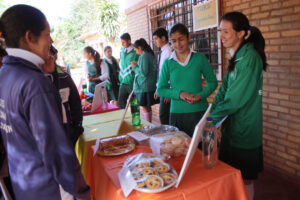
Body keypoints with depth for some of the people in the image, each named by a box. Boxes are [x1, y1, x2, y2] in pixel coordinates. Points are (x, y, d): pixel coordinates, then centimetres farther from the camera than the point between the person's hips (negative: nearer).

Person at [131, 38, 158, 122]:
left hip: (144, 86, -10)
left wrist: (134, 67, -7)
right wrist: (137, 65, 11)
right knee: (147, 107, 17)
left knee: (145, 107, -2)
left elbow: (143, 72, -21)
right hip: (149, 86, 10)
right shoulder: (150, 54, 13)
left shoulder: (144, 56, -16)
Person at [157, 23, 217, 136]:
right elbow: (160, 90, 2)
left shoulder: (200, 58, 1)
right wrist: (179, 94, -14)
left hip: (199, 111, 0)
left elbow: (212, 82, 7)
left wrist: (201, 95, -11)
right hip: (177, 113, 1)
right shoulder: (168, 63, 2)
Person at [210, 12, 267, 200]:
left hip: (244, 129, -8)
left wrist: (213, 117, -12)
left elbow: (236, 98, -22)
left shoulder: (249, 58, -19)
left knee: (244, 177, 10)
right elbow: (225, 88, 7)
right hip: (232, 125, 8)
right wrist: (212, 112, -2)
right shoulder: (237, 57, 9)